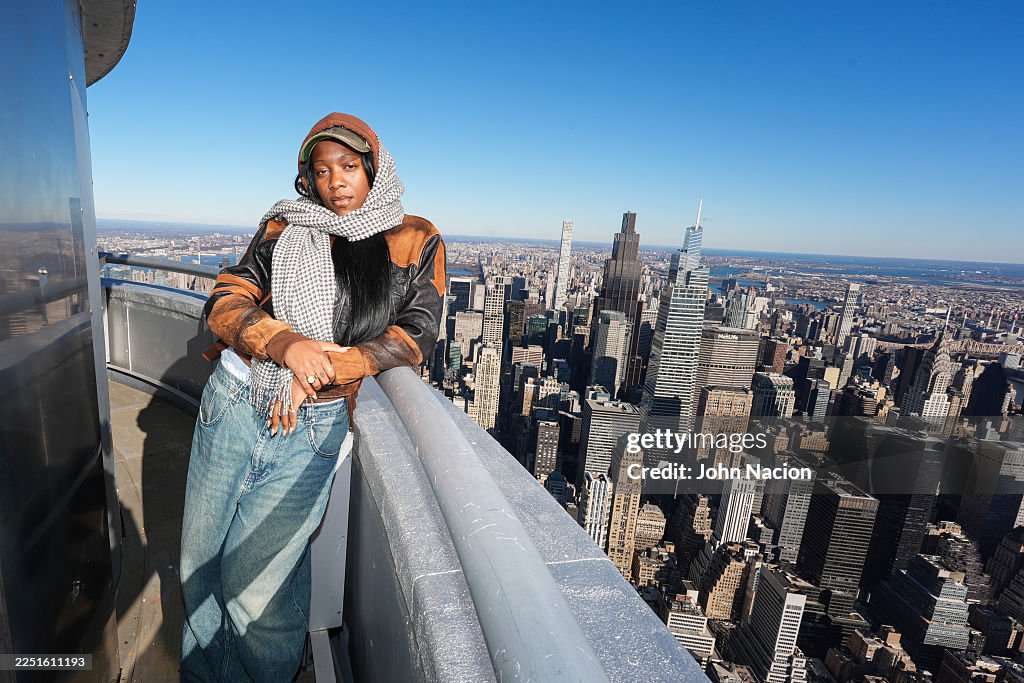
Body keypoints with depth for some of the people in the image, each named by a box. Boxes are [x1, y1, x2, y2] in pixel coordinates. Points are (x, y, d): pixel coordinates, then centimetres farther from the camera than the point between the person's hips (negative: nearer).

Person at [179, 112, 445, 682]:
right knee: (199, 560, 17)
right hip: (233, 402, 4)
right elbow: (225, 303, 1)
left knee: (256, 587, 3)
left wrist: (321, 370, -15)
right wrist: (287, 343, -19)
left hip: (312, 426, -3)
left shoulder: (416, 242, 3)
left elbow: (413, 339, -6)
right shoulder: (285, 228, 9)